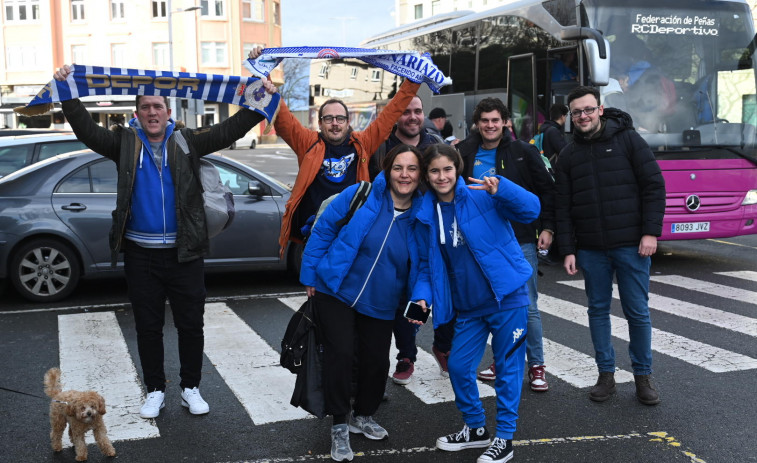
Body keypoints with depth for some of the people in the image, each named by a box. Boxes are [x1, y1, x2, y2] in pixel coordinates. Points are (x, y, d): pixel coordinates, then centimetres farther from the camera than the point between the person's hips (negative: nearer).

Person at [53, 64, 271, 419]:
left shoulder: (187, 142, 2)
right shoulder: (125, 143, 3)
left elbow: (229, 130, -5)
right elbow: (86, 130, -7)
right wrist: (68, 94, -18)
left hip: (184, 252, 0)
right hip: (140, 253, 1)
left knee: (191, 325, 7)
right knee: (148, 327, 11)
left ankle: (190, 388, 23)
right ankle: (155, 391, 25)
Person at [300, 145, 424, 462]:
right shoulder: (360, 197, -15)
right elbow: (322, 231, -8)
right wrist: (310, 275, -6)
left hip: (379, 304, 3)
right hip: (335, 292, -3)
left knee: (377, 360, 7)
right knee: (341, 354, -9)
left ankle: (363, 416, 34)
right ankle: (339, 426, 10)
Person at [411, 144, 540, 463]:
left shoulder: (482, 196, -12)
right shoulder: (426, 216, 2)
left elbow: (531, 210, -21)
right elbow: (426, 265, 9)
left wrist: (500, 188, -38)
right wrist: (422, 297, -8)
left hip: (507, 298, -5)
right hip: (467, 307, 5)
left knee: (507, 368, 5)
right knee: (458, 367, 9)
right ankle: (475, 428, 31)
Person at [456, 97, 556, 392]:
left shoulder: (523, 152, 0)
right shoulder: (465, 154, 5)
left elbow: (546, 190, 3)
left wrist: (546, 227, -3)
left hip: (521, 241, -2)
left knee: (527, 306, -2)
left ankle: (536, 365, 10)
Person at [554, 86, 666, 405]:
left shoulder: (628, 140, 0)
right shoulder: (568, 156, 9)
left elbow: (654, 186, -3)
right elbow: (563, 207, 8)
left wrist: (651, 232, -10)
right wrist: (567, 250, 2)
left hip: (631, 246, -3)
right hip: (591, 250, 3)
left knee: (638, 312, 2)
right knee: (598, 310, 8)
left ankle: (643, 376, 17)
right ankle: (606, 375, 20)